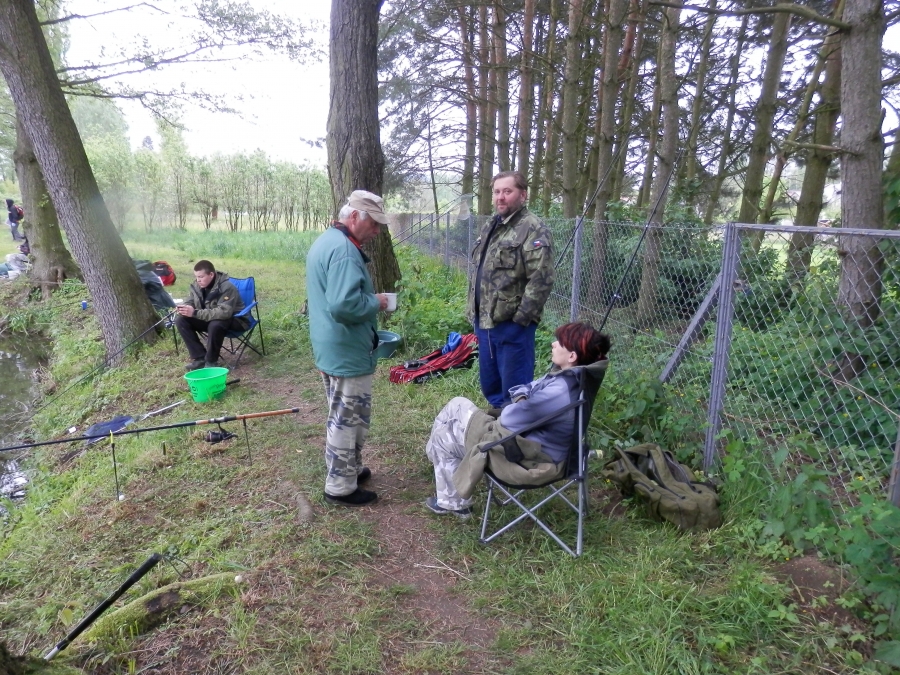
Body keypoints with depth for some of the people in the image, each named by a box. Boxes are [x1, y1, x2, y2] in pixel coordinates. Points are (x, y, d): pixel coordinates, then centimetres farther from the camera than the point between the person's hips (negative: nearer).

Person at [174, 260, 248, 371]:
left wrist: (195, 313, -40)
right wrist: (183, 308, -23)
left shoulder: (227, 287, -27)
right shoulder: (197, 285, -6)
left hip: (233, 319, -7)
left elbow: (224, 313, -37)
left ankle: (211, 361, -17)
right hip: (208, 319, 7)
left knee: (215, 325, -39)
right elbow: (190, 303, 4)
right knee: (181, 320, -11)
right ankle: (200, 358, -10)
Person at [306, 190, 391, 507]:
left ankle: (347, 469, 37)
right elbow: (344, 305, -33)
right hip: (348, 352, -11)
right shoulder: (344, 249, -23)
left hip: (331, 348, 11)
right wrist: (376, 302, -16)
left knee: (341, 416, 22)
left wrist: (368, 299, 13)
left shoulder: (324, 241, 12)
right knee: (348, 419, 2)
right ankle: (341, 487, 14)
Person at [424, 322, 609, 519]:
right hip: (527, 435, 10)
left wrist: (516, 406, -4)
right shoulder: (570, 375, -4)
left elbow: (510, 419, -25)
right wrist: (521, 399, -11)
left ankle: (453, 503, 24)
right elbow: (531, 389, 10)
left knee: (442, 437, 7)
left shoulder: (559, 392, -34)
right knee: (458, 404, 16)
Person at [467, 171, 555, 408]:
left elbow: (541, 280, -20)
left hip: (512, 324, -9)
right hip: (484, 321, 9)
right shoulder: (489, 227, 16)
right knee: (489, 383, 21)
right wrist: (473, 311, 17)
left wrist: (521, 318, -21)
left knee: (515, 388, 3)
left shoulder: (533, 229, -13)